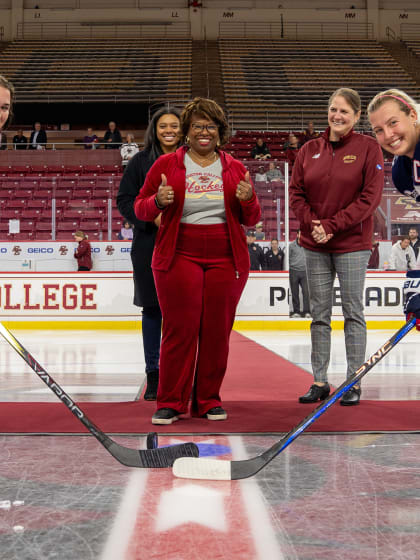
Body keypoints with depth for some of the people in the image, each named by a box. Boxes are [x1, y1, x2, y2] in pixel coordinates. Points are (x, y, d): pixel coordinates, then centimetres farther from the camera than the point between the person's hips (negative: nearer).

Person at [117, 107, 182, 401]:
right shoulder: (140, 162, 5)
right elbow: (124, 200, 3)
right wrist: (152, 217, -12)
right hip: (149, 246, 1)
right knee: (153, 309, 6)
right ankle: (153, 375, 16)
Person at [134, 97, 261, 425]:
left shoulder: (235, 169, 12)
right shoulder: (166, 165, 6)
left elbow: (251, 220, 14)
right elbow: (140, 208, 7)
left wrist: (248, 200, -7)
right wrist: (158, 201, -13)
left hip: (226, 259, 2)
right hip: (179, 257, -2)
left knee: (217, 331, 4)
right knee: (180, 329, -4)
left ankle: (208, 401, 17)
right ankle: (170, 403, 8)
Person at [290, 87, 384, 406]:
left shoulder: (368, 147, -4)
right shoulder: (309, 150, 7)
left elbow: (371, 196, -10)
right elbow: (296, 192, 7)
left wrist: (332, 225, -14)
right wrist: (313, 223, -10)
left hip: (352, 243, -3)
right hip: (315, 245, 4)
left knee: (353, 313, 3)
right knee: (320, 314, 8)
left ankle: (354, 383, 12)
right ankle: (320, 382, 17)